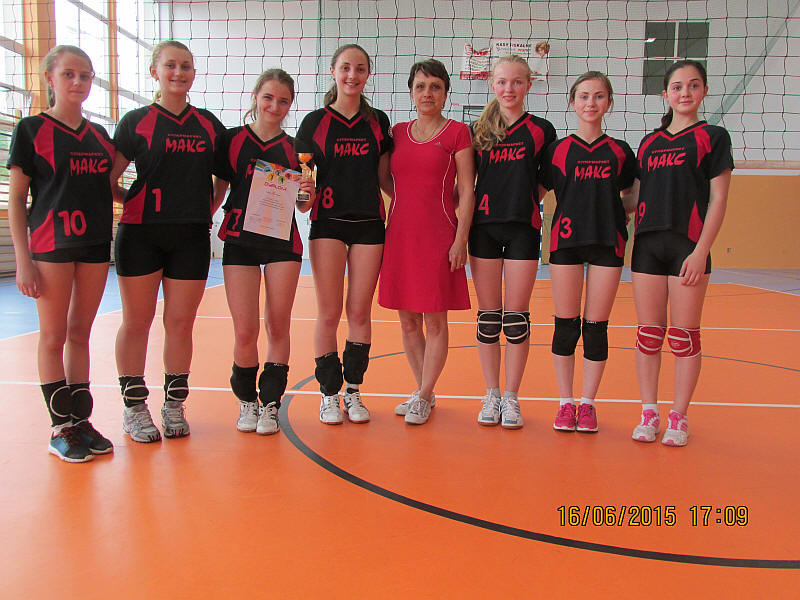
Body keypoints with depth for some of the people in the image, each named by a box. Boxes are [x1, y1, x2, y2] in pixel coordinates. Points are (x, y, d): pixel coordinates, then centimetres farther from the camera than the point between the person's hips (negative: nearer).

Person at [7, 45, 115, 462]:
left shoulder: (98, 134, 13)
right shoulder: (31, 130, -1)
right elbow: (16, 199, -4)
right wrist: (23, 260, -10)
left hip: (95, 243, 5)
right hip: (50, 243, -5)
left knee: (81, 334, 10)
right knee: (54, 337, 2)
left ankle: (81, 419, 18)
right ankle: (61, 428, 10)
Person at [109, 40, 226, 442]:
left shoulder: (208, 124, 11)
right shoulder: (136, 122, 3)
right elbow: (107, 180, 3)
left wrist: (208, 208, 10)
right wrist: (134, 200, -8)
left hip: (192, 236, 2)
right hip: (141, 234, -2)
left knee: (181, 323, 6)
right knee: (137, 322, 3)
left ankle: (174, 406, 19)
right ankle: (135, 408, 15)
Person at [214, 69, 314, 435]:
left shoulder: (293, 148, 10)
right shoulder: (232, 140, 6)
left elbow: (303, 206, 12)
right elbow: (218, 190, 9)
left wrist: (307, 192, -10)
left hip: (283, 241, 1)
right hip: (240, 240, -1)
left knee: (278, 326, 3)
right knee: (245, 331, -4)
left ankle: (270, 404, 16)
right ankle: (247, 401, 18)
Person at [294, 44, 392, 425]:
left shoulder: (378, 122, 11)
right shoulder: (316, 121, 5)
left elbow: (383, 177, 15)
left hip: (370, 222, 2)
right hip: (328, 222, -2)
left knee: (360, 312, 4)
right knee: (329, 313, -1)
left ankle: (353, 390, 16)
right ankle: (329, 394, 11)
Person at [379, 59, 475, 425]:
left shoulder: (457, 133, 0)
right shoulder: (397, 133, 11)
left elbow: (466, 191, -4)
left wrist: (460, 240, -10)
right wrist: (409, 204, 5)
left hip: (439, 236, -4)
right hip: (400, 233, 5)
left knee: (435, 322, 1)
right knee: (408, 321, 10)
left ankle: (424, 397, 13)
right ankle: (422, 391, 24)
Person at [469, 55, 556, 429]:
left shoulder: (541, 130, 6)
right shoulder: (479, 130, 9)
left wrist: (523, 199, 0)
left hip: (523, 228, -1)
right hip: (483, 227, 1)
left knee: (516, 316, 1)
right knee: (488, 315, 5)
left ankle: (512, 397, 12)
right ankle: (491, 394, 16)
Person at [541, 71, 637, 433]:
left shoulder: (619, 151, 11)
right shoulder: (557, 150, 7)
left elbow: (633, 196, 19)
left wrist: (623, 210, 1)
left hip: (608, 241, 1)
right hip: (566, 240, -1)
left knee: (596, 327, 3)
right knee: (566, 325, 2)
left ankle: (587, 403, 14)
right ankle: (566, 402, 14)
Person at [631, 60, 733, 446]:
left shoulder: (712, 137, 5)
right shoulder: (649, 143, 16)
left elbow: (718, 199, -2)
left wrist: (701, 251, -11)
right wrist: (634, 243, 9)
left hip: (688, 246, -4)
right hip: (648, 244, 4)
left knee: (684, 336, 0)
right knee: (648, 334, 4)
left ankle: (679, 417, 11)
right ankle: (649, 414, 14)